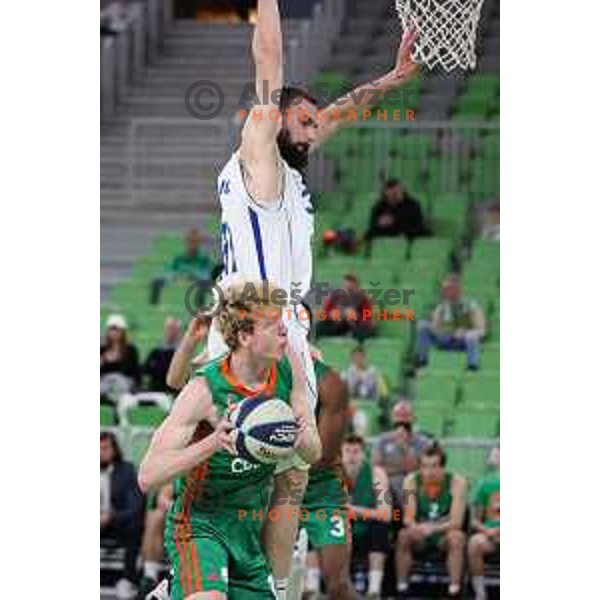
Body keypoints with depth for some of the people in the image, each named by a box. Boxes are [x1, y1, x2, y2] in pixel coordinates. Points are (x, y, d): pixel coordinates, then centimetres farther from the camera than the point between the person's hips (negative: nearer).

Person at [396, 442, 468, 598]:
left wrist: (433, 528, -40)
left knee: (457, 536, -33)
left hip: (444, 534, -1)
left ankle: (454, 591, -33)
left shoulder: (457, 482, -16)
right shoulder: (411, 481, -10)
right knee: (404, 535, -29)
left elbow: (456, 521, -22)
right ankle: (401, 589, -26)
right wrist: (415, 527, -39)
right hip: (420, 537, 1)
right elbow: (408, 518, -14)